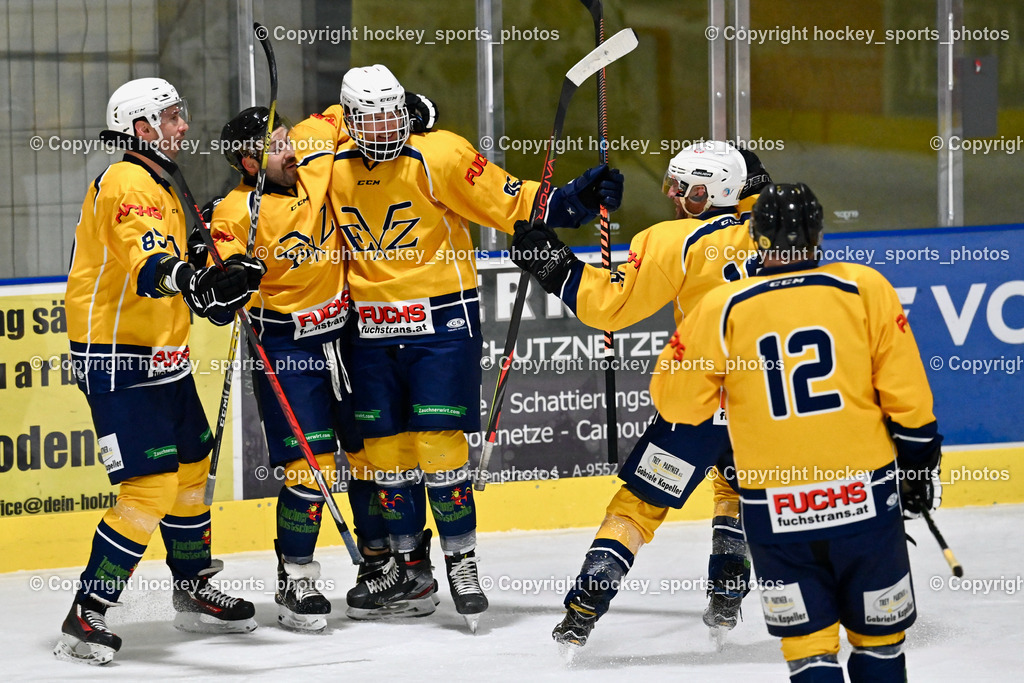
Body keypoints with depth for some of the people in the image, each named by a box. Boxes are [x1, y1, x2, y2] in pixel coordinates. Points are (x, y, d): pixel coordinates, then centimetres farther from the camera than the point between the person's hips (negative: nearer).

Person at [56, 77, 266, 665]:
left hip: (163, 356, 11)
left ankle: (195, 591, 36)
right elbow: (146, 264, -33)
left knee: (192, 468, 19)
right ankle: (86, 617, -10)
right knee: (151, 486, -14)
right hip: (118, 360, -10)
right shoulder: (125, 184, -16)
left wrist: (221, 288, 11)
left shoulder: (160, 190, 18)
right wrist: (200, 283, -49)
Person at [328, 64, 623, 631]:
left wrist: (573, 201, -22)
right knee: (385, 446, 8)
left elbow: (511, 203, -11)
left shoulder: (438, 157, -10)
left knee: (439, 444, -9)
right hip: (372, 329, 5)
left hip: (441, 323, -5)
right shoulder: (333, 169, 4)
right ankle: (409, 567, 21)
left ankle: (461, 559, 4)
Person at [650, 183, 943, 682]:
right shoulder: (865, 289, -2)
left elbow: (675, 401, 5)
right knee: (879, 639, 16)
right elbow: (907, 397, -1)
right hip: (865, 501, 0)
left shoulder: (722, 309, -3)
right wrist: (920, 470, 11)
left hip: (775, 513, 0)